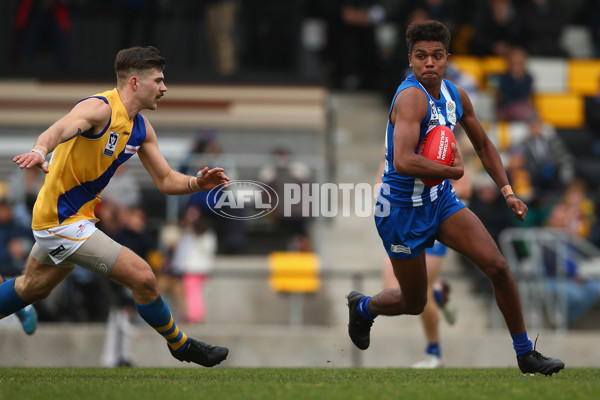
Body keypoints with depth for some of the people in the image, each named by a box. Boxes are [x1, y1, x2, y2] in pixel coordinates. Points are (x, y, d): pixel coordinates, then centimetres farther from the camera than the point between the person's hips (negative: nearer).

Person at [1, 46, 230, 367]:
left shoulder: (141, 128, 5)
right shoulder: (99, 109, -22)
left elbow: (165, 180, 9)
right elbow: (60, 129, -42)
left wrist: (197, 183, -12)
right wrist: (40, 151, -64)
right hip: (62, 220, -10)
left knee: (32, 288, 27)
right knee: (142, 277, -11)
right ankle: (180, 346, 9)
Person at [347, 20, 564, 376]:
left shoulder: (455, 96, 0)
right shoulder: (412, 97, -26)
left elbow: (484, 146, 17)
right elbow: (404, 162, -39)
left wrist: (508, 192, 6)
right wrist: (454, 171, -25)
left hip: (442, 200, 6)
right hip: (403, 209, -6)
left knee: (498, 266, -8)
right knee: (414, 303, 8)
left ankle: (525, 353, 4)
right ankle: (362, 306, 41)